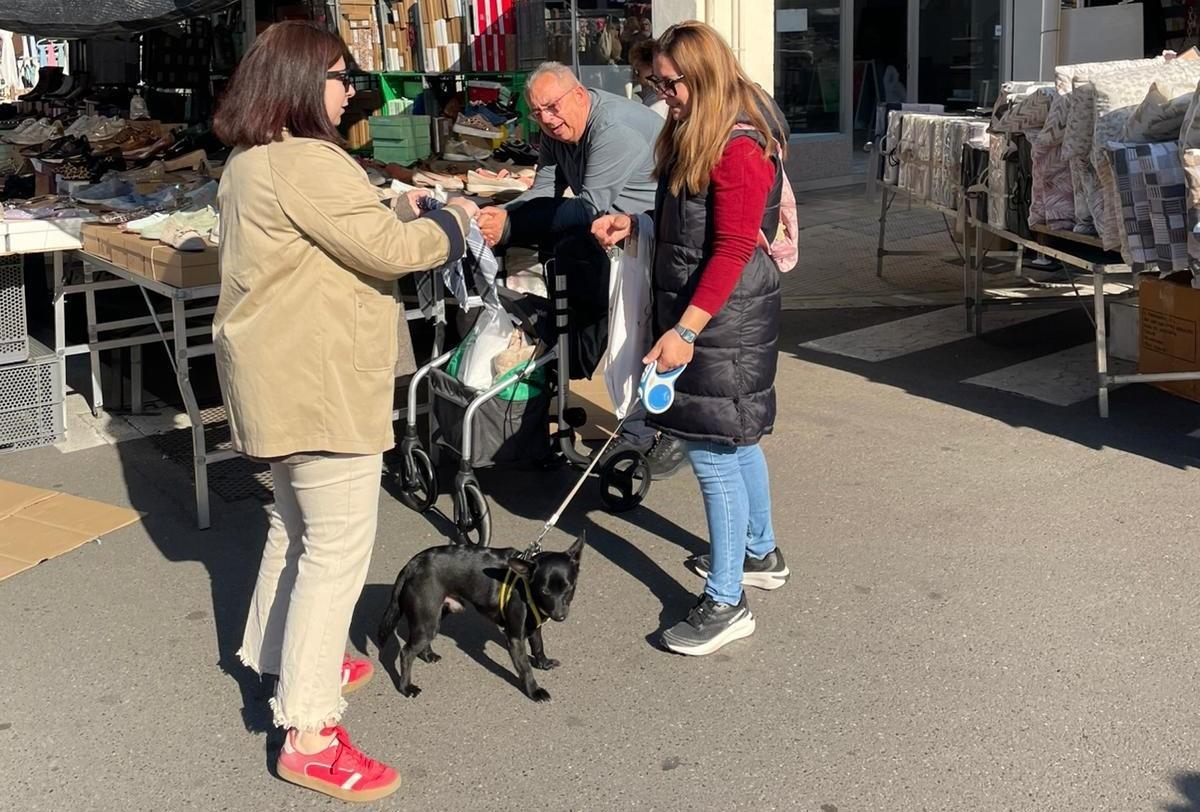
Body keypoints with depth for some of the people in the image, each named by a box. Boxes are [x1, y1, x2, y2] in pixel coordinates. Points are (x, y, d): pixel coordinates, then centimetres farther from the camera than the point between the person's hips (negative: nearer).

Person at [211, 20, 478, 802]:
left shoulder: (252, 161, 14)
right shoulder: (305, 162, -20)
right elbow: (386, 248, -20)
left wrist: (423, 223, 13)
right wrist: (451, 223, -2)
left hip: (286, 376, 11)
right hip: (318, 383, -11)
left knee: (296, 525, 24)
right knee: (339, 547, -8)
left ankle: (285, 659, 40)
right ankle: (309, 735, -5)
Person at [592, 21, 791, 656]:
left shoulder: (739, 148, -19)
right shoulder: (694, 136, 12)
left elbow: (733, 249, -23)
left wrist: (685, 330, -26)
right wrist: (633, 223, 4)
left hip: (722, 320, -10)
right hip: (699, 311, 10)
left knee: (713, 454, -6)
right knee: (734, 440, 22)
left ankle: (726, 604, 3)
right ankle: (760, 554, 39)